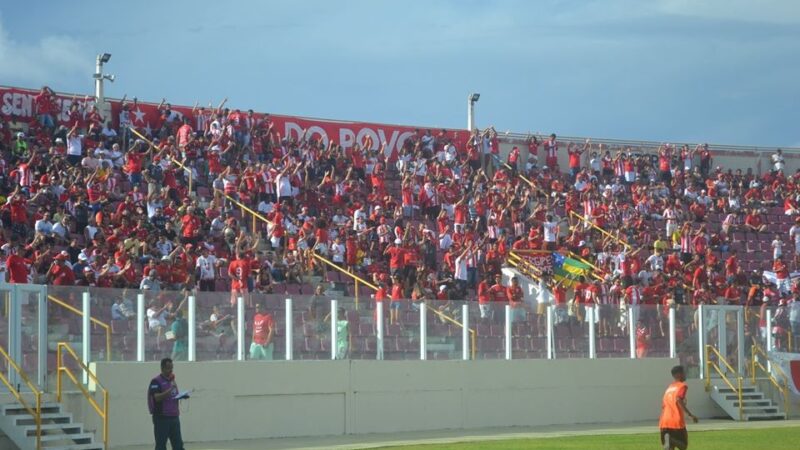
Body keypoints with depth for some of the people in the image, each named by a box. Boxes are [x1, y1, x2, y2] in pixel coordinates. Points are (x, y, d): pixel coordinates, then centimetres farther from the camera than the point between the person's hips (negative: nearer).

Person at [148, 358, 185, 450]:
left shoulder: (172, 380, 15)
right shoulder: (156, 381, -9)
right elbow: (157, 397, -21)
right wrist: (171, 389, -26)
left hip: (174, 417, 7)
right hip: (162, 418, -7)